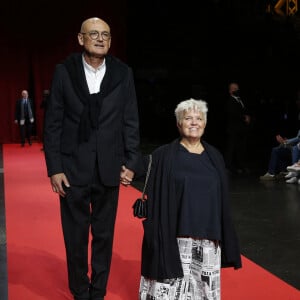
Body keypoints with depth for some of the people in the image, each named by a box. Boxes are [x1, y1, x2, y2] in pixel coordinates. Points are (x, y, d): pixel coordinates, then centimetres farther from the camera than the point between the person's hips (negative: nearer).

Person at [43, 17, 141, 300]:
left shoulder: (123, 73, 1)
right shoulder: (64, 71, -2)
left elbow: (131, 122, 4)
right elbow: (52, 123, -2)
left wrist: (131, 163, 0)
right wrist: (54, 168, -6)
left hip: (109, 168, 1)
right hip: (73, 169, -1)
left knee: (104, 235, 11)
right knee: (75, 236, 9)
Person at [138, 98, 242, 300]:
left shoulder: (214, 157, 8)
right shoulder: (164, 156, -3)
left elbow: (223, 201, 12)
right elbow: (155, 200, -4)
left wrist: (224, 237, 10)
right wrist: (156, 235, -10)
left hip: (207, 237, 3)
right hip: (173, 236, -3)